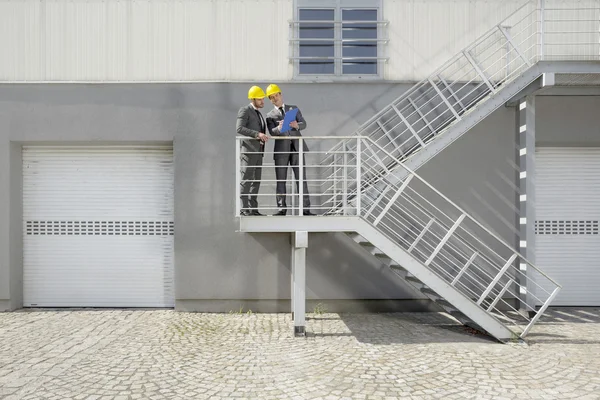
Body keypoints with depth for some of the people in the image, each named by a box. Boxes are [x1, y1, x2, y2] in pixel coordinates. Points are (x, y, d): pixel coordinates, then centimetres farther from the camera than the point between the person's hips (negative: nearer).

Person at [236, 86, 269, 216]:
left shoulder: (258, 114, 23)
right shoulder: (245, 110, -4)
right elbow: (239, 129, -18)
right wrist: (258, 134, -25)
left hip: (258, 151, 8)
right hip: (248, 150, -8)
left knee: (256, 181, 5)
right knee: (246, 180, -9)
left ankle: (253, 209, 7)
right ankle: (244, 209, -8)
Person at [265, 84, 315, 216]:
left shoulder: (294, 108, 17)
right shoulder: (270, 115, 14)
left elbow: (304, 124, 3)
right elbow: (272, 132, -5)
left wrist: (296, 125, -20)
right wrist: (279, 128, -28)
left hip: (297, 147, 0)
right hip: (281, 149, 0)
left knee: (301, 178, -4)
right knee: (280, 180, 0)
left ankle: (306, 208, -4)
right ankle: (282, 209, 6)